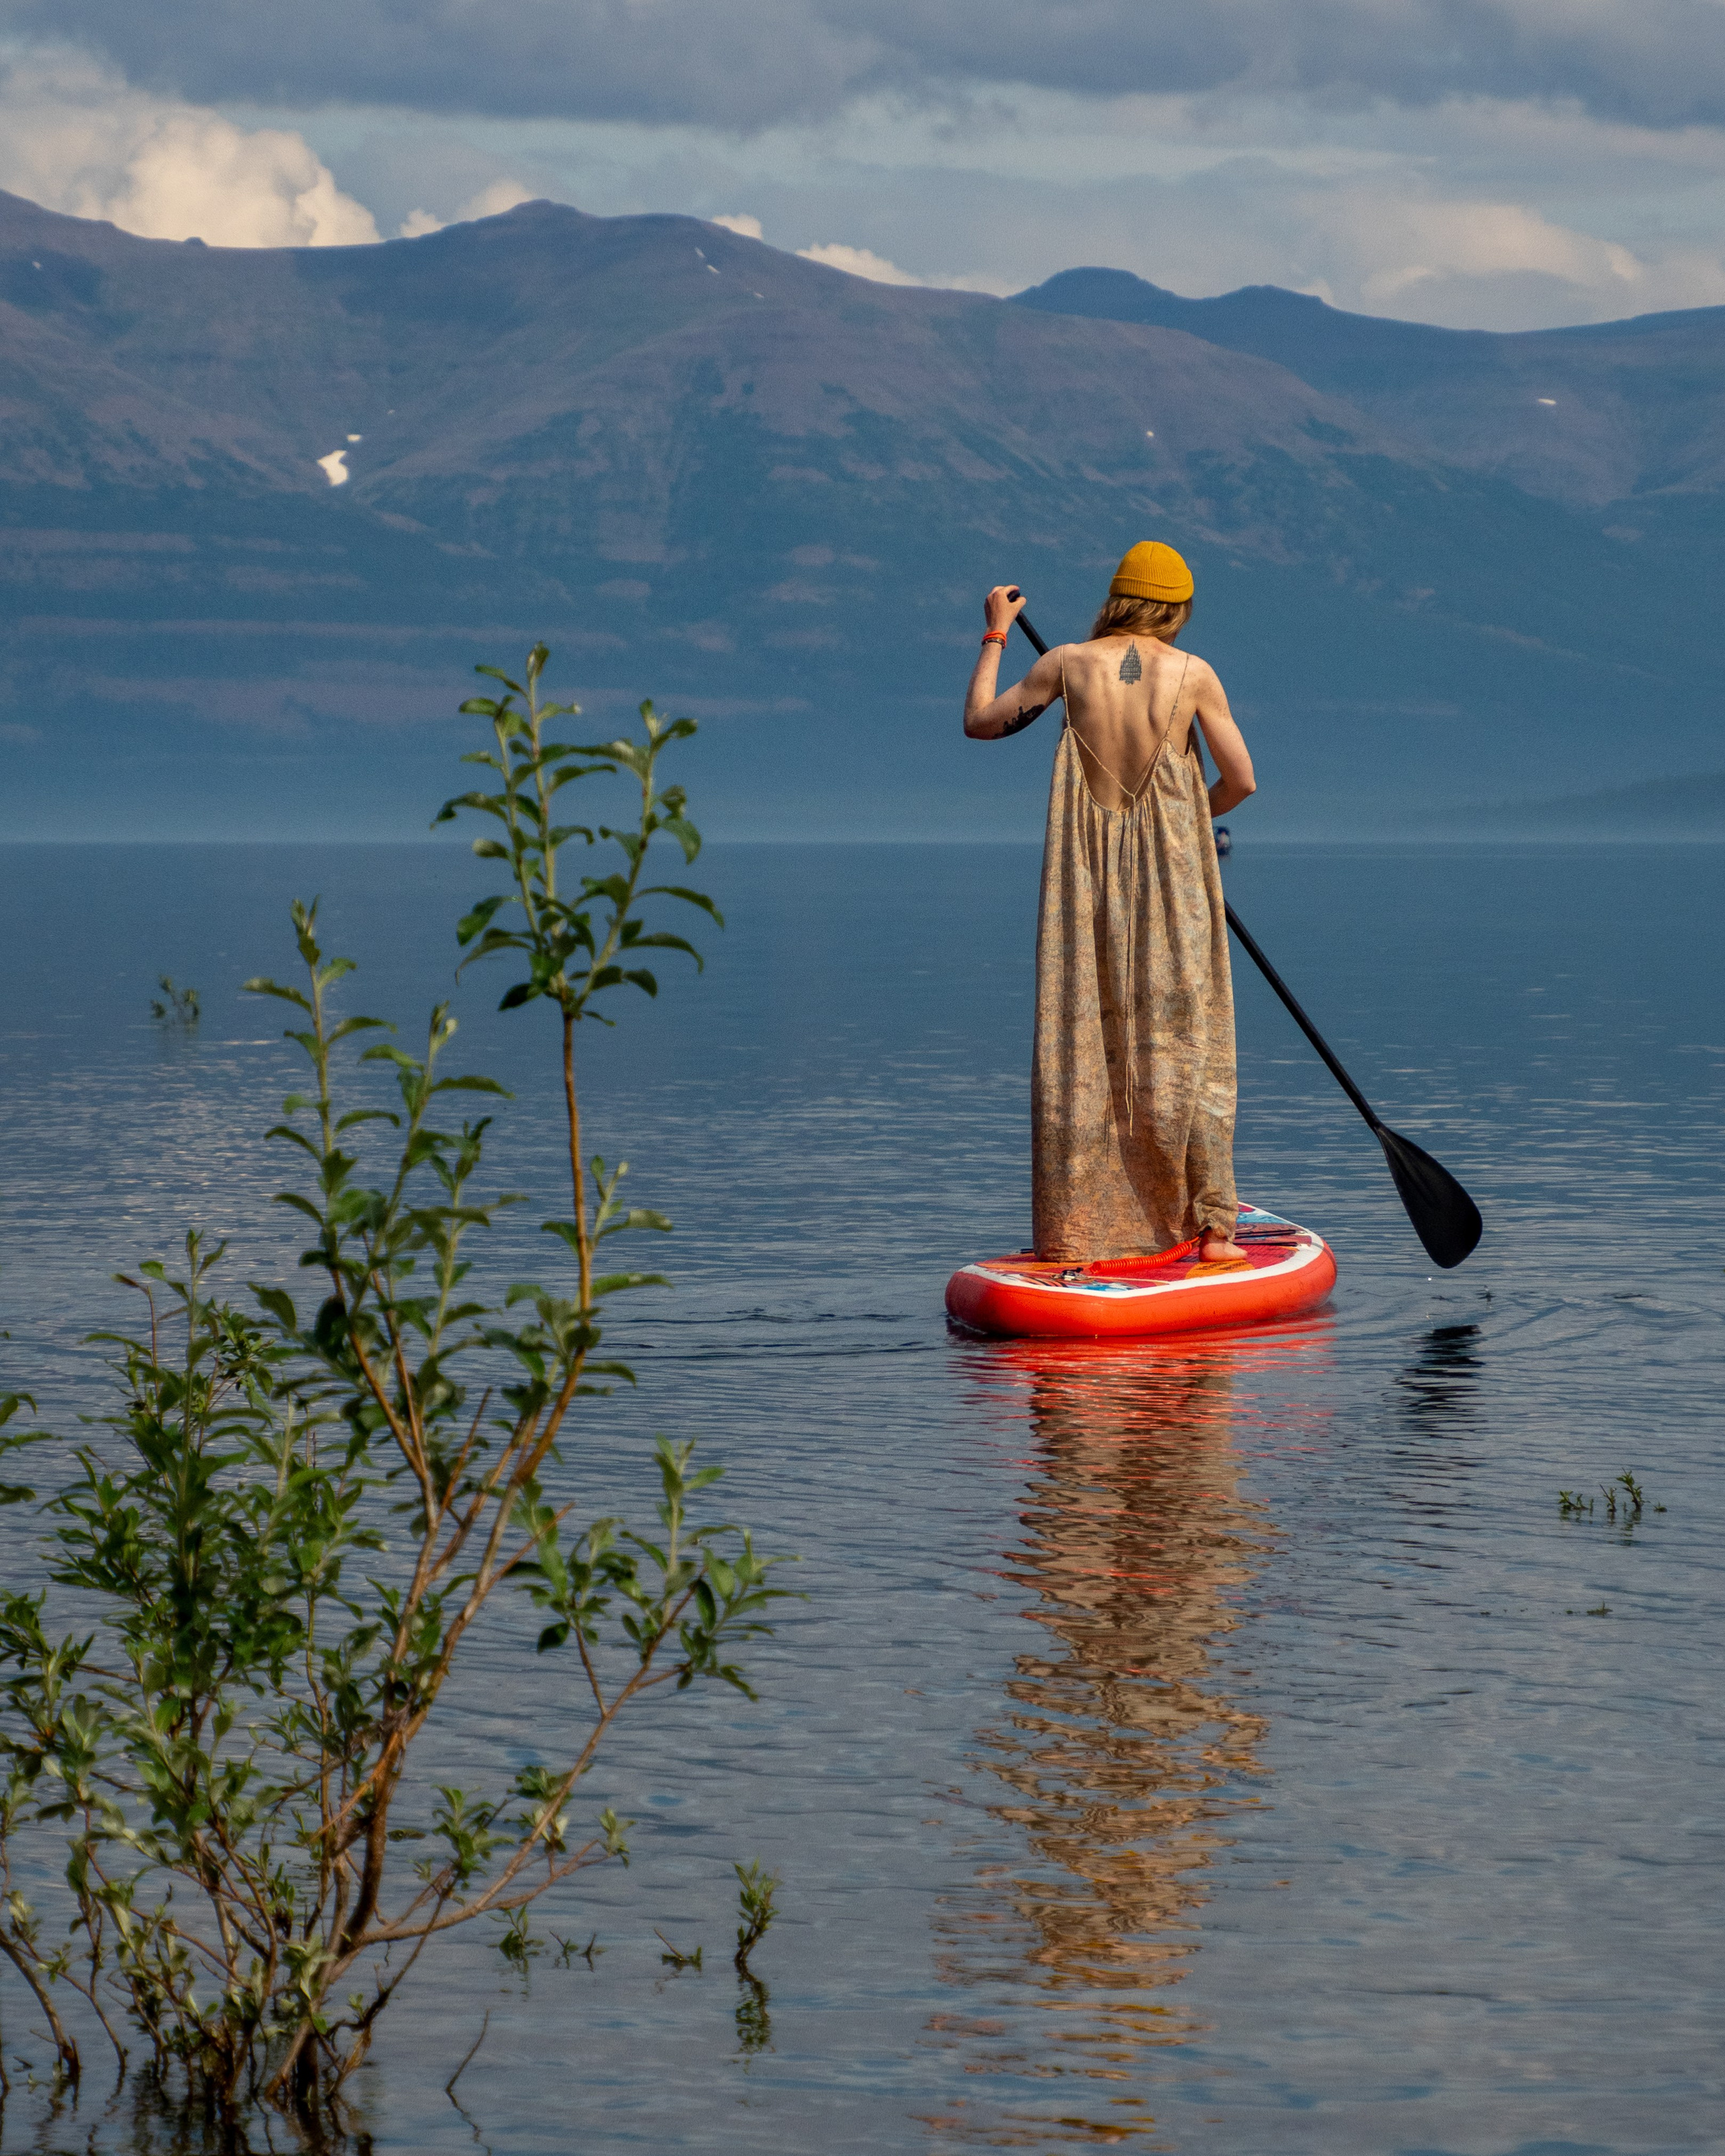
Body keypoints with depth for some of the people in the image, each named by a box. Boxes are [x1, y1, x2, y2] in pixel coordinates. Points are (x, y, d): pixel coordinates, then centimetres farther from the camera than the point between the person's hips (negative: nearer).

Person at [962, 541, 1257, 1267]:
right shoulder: (1193, 674, -5)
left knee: (1078, 1045, 6)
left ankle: (1069, 1232, 7)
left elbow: (980, 721, 10)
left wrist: (995, 634, 22)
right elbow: (1241, 780, -4)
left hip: (1084, 879, 1)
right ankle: (1209, 1227, 5)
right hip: (1171, 877, -1)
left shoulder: (1067, 664, -2)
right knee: (1183, 1045, 5)